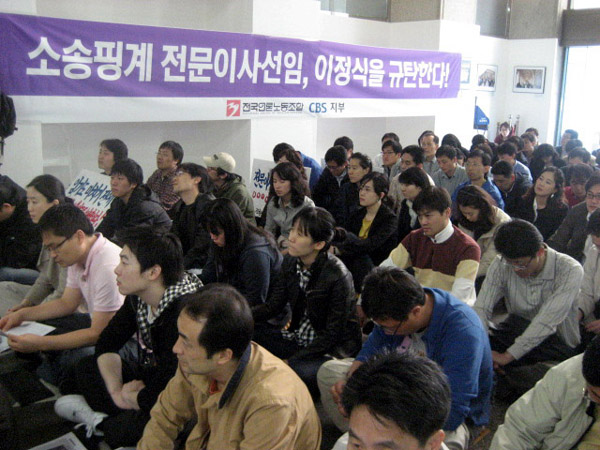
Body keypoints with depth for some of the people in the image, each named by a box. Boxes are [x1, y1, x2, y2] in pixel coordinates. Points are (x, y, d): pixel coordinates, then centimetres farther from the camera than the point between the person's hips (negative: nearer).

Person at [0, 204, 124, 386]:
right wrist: (22, 314, 6)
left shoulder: (108, 267, -30)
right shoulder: (77, 255, 1)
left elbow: (98, 333, -25)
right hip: (99, 323, 10)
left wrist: (40, 343, -24)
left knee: (72, 359, -32)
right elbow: (67, 303, 15)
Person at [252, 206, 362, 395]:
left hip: (331, 349, -6)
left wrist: (290, 360, -19)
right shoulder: (291, 261, -3)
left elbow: (332, 334, -18)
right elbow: (274, 306, 2)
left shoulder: (338, 276, -24)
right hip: (296, 337, 7)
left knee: (299, 372, -36)